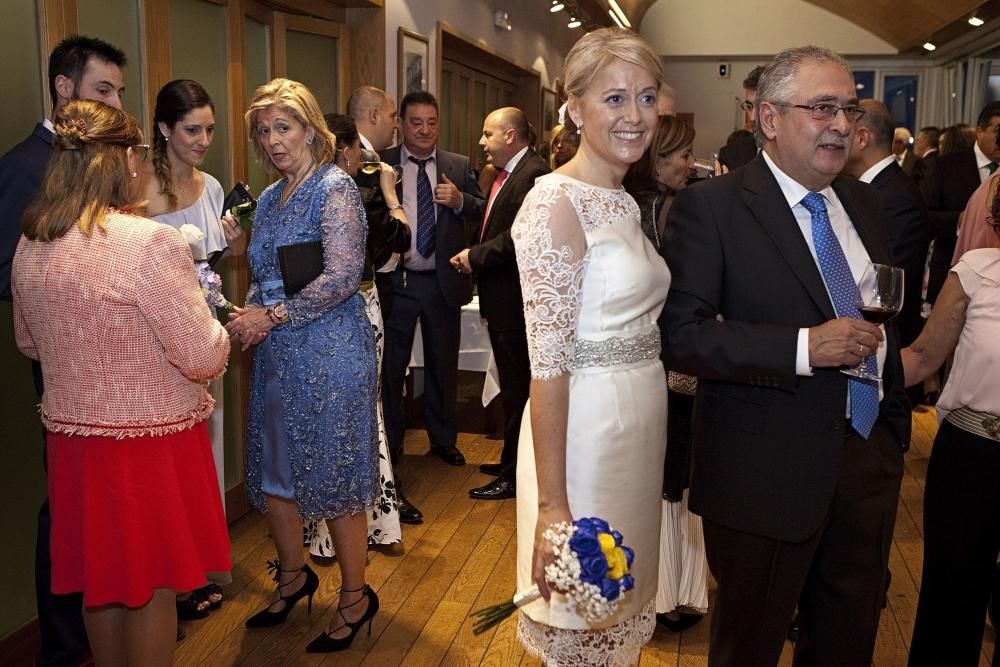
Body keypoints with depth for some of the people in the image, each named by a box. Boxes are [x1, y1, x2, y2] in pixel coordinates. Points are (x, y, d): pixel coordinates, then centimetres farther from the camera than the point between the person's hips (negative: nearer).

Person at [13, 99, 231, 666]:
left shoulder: (31, 246, 1)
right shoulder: (151, 243, -22)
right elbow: (203, 357, -20)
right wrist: (219, 329, 1)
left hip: (72, 432, 7)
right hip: (150, 439, -6)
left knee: (101, 577, 22)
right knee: (152, 585, 11)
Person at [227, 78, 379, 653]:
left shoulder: (335, 187, -10)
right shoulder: (271, 197, 14)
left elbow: (342, 277, -18)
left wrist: (273, 316, -15)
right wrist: (249, 314, -2)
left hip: (329, 351, -7)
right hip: (277, 353, 8)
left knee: (332, 476, 1)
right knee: (273, 469, 13)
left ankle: (356, 596, 18)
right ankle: (294, 575, 35)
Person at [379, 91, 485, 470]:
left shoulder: (459, 166, 7)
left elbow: (481, 213, 4)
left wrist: (459, 200, -14)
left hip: (443, 282, 2)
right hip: (396, 281, -2)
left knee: (443, 364, 14)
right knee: (390, 364, 7)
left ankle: (443, 440, 30)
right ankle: (389, 443, 23)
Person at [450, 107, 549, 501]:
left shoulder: (533, 175, -18)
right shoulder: (506, 174, 15)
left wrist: (475, 257, -17)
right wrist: (473, 255, 1)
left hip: (516, 301, -11)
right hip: (501, 299, 11)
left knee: (518, 390, 0)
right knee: (513, 388, 20)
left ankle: (515, 476, 11)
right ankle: (511, 461, 34)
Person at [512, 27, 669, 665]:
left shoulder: (625, 201, 9)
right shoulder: (557, 201, -17)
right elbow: (548, 362, -21)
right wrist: (551, 506, -21)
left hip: (643, 421, 8)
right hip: (585, 426, -8)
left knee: (623, 603, 23)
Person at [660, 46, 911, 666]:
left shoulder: (864, 202, 9)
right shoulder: (710, 208, -13)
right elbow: (681, 335, -20)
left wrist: (896, 423, 17)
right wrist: (802, 348, -27)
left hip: (869, 465, 7)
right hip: (768, 476, -6)